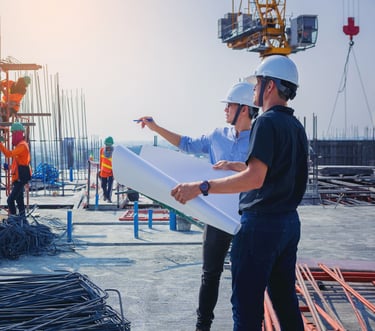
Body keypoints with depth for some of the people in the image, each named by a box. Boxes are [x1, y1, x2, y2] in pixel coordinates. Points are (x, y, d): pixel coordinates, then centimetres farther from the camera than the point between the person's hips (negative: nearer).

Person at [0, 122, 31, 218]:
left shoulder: (22, 145, -16)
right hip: (19, 178, 11)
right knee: (19, 200, 17)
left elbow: (9, 154, -30)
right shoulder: (19, 145, 17)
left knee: (10, 200, -16)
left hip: (21, 178, -11)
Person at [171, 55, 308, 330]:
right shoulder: (297, 127, 12)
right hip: (290, 222, 9)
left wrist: (201, 187, -26)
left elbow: (254, 178, -25)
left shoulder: (267, 122, -15)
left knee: (247, 304, -1)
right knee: (285, 298, 16)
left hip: (261, 224, -9)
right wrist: (233, 166, 29)